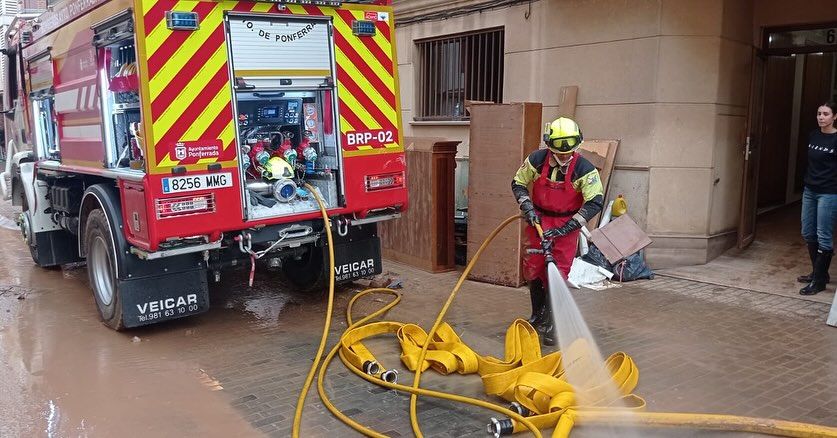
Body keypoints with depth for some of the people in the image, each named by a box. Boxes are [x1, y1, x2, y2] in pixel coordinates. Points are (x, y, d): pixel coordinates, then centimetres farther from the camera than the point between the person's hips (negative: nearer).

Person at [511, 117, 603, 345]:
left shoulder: (585, 169, -19)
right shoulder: (536, 160, -12)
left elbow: (596, 202, -20)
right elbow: (518, 184, 3)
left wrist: (567, 228, -24)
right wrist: (527, 208, -12)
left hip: (566, 225, -3)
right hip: (538, 221, 3)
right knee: (533, 269, 9)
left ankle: (549, 324, 7)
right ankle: (537, 315, 30)